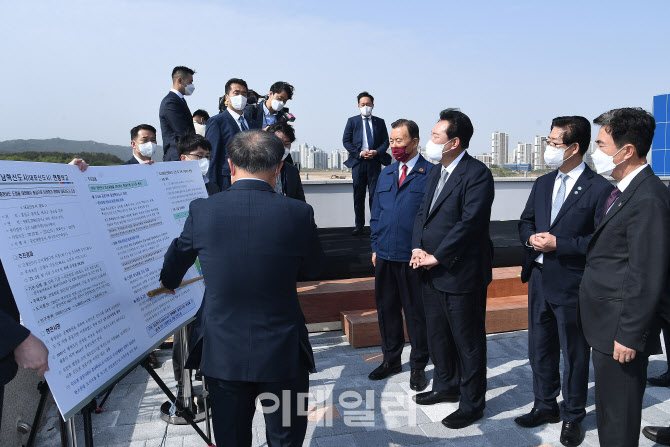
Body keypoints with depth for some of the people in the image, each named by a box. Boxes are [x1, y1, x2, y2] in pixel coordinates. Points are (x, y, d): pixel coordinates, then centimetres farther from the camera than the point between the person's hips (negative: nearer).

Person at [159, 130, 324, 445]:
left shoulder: (201, 210, -9)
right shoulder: (298, 213, -15)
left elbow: (174, 264, 10)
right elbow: (312, 268, 3)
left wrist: (168, 283, 32)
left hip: (223, 353, 2)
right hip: (282, 354, -1)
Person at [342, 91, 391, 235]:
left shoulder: (380, 122, 12)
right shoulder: (352, 121, 9)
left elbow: (386, 141, 10)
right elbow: (346, 141, 2)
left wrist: (376, 152, -9)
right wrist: (360, 153, -10)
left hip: (374, 161, 0)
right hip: (358, 161, 0)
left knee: (375, 194, 0)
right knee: (358, 195, 3)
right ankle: (359, 226, 10)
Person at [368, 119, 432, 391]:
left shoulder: (430, 174, -4)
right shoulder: (385, 174, 13)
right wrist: (375, 247, 11)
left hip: (414, 258, -5)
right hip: (385, 256, 5)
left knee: (416, 312, 6)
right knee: (386, 308, 14)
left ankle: (418, 366, 24)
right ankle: (391, 360, 32)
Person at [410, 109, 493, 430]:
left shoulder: (477, 174, -15)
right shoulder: (436, 172, 12)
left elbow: (469, 222, -22)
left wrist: (437, 257, -18)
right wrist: (418, 247, -3)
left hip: (461, 274, -9)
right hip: (432, 271, 9)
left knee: (468, 341, 7)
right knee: (437, 335, 21)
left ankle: (472, 404, 24)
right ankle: (446, 387, 41)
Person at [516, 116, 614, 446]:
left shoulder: (599, 188, -12)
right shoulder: (542, 184, 9)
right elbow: (525, 221, 16)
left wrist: (558, 243, -20)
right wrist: (531, 238, -5)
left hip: (572, 285, -6)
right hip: (539, 279, 6)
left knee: (574, 354, 10)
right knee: (540, 348, 18)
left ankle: (573, 416, 29)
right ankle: (545, 406, 37)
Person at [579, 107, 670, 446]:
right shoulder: (624, 191, 10)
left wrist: (629, 335, -20)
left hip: (621, 329, -10)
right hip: (606, 324, 10)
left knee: (618, 416, 7)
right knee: (607, 409, 22)